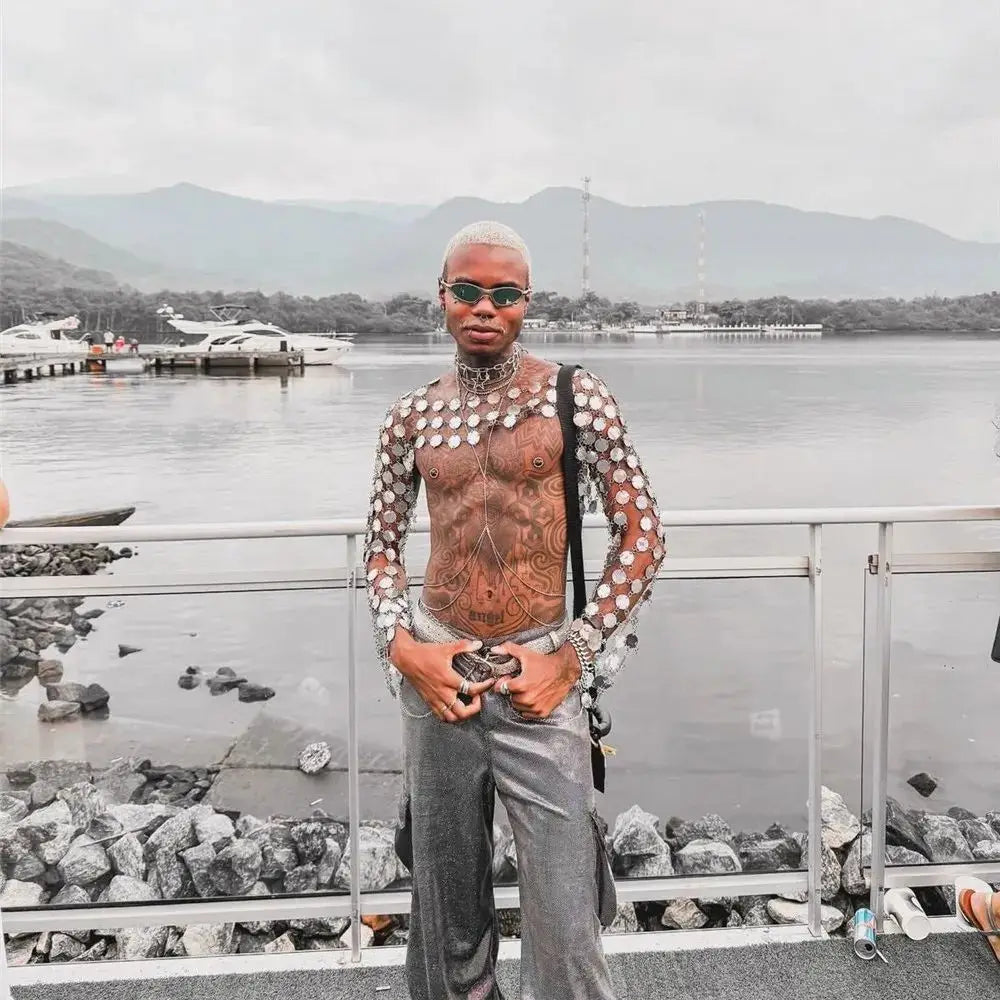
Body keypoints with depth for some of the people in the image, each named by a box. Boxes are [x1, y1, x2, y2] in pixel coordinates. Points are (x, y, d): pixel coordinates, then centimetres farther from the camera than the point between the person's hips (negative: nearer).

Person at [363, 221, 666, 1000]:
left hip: (539, 674, -3)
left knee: (564, 928, -2)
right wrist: (402, 647, -3)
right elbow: (383, 544, 13)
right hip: (435, 672, 3)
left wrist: (572, 658, -9)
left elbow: (643, 535, -3)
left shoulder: (576, 399, -3)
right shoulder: (413, 416, 6)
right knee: (447, 905, 16)